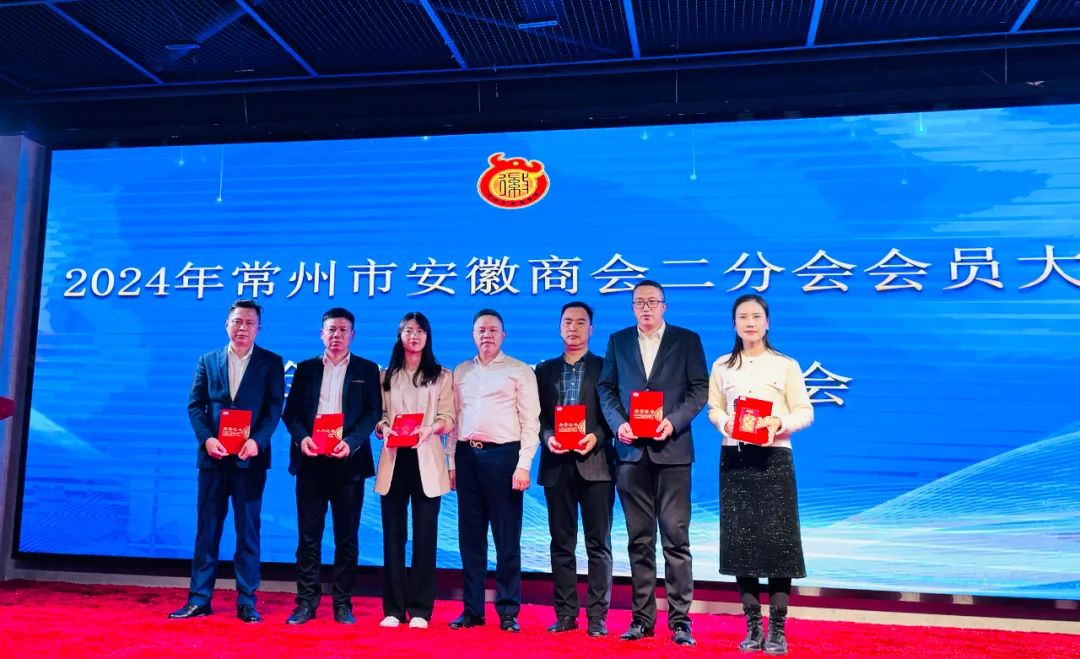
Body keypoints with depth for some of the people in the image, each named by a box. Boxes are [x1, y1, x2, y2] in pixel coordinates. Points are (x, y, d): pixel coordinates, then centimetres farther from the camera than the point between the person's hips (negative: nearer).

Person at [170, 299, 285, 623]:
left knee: (248, 528, 3)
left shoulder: (271, 362, 5)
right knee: (207, 527, 6)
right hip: (213, 455, 2)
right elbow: (195, 405, 5)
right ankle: (199, 598, 12)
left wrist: (256, 441, -18)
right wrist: (207, 439, -11)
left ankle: (247, 600, 9)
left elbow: (274, 407, -3)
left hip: (250, 457, -2)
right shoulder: (208, 360, 12)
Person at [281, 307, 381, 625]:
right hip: (311, 459, 1)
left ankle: (342, 603, 12)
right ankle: (306, 601, 11)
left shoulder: (367, 370, 7)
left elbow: (373, 413, -1)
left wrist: (351, 442, -16)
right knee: (308, 533, 3)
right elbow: (291, 411, 7)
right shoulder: (306, 368, 13)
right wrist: (301, 438, -12)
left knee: (347, 535, 4)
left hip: (348, 460, -1)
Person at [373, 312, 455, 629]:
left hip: (426, 461, -1)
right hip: (394, 459, 2)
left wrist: (429, 429, -17)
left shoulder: (442, 376, 10)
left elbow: (448, 419, 2)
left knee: (425, 535, -1)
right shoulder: (386, 376, 16)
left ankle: (420, 610, 5)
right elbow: (378, 415, 10)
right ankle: (393, 608, 8)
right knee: (393, 535, 1)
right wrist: (383, 428, -12)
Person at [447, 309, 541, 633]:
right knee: (470, 536, 8)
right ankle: (472, 609, 17)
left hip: (502, 454, -4)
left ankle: (508, 612, 9)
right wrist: (452, 462, 9)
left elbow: (530, 421, -2)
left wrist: (523, 464, -10)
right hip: (467, 455, 4)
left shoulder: (520, 371, 3)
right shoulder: (460, 372, 15)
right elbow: (453, 419, 14)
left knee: (506, 538, 1)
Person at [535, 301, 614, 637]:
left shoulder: (606, 367, 6)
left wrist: (596, 437, -15)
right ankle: (565, 613, 14)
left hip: (595, 462, -3)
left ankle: (598, 616, 7)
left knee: (598, 543, 1)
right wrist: (548, 438, -8)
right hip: (557, 464, 3)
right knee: (561, 543, 7)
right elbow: (538, 416, 10)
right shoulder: (545, 370, 14)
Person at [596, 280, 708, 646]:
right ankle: (642, 618, 15)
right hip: (631, 450, 2)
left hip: (671, 449, -2)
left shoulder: (687, 340, 6)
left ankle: (680, 620, 5)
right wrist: (618, 423, -7)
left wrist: (674, 421, -13)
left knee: (676, 537, -2)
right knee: (639, 540, 8)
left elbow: (699, 388, 1)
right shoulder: (618, 341, 13)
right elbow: (606, 389, 10)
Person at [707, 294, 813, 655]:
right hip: (734, 458, 3)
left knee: (776, 540, -4)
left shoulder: (786, 365, 1)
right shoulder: (722, 366, 9)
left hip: (773, 458, -2)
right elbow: (713, 408, 12)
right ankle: (753, 628, 15)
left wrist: (780, 422, -19)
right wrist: (724, 422, -9)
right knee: (740, 541, 4)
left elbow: (805, 412, 0)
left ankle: (777, 630, 7)